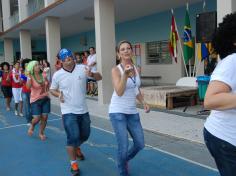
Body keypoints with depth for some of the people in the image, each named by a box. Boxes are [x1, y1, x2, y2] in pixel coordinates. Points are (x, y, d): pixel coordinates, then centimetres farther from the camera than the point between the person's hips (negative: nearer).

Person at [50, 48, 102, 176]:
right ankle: (73, 163, 14)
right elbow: (52, 90, 8)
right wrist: (58, 94, -14)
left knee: (85, 135, 18)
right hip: (68, 112, -3)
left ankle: (76, 148, 51)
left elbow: (99, 77, -3)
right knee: (73, 137, -7)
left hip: (83, 110, 3)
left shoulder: (82, 68, -5)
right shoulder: (57, 75, -6)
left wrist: (91, 74, -25)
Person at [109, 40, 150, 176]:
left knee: (140, 144, 10)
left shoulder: (136, 69, 6)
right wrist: (125, 74, -33)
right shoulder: (116, 70, -11)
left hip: (132, 112, 6)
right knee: (124, 147, -7)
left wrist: (144, 102, 3)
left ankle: (125, 160, 41)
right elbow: (119, 92, -23)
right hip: (118, 112, -6)